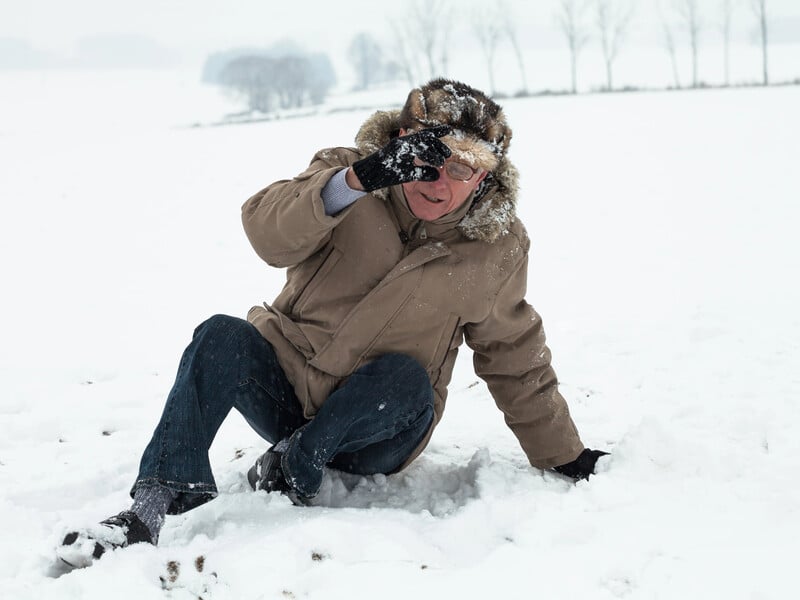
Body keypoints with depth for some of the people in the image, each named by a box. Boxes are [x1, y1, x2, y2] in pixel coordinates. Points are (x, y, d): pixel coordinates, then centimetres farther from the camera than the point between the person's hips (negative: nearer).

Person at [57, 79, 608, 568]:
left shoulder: (495, 250, -5)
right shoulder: (347, 175, -9)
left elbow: (515, 359, 7)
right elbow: (269, 231, -30)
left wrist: (563, 456, 9)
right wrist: (361, 177, -45)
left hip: (373, 426, 0)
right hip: (284, 385, 0)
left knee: (406, 378, -32)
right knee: (222, 337, -28)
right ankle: (154, 505, -33)